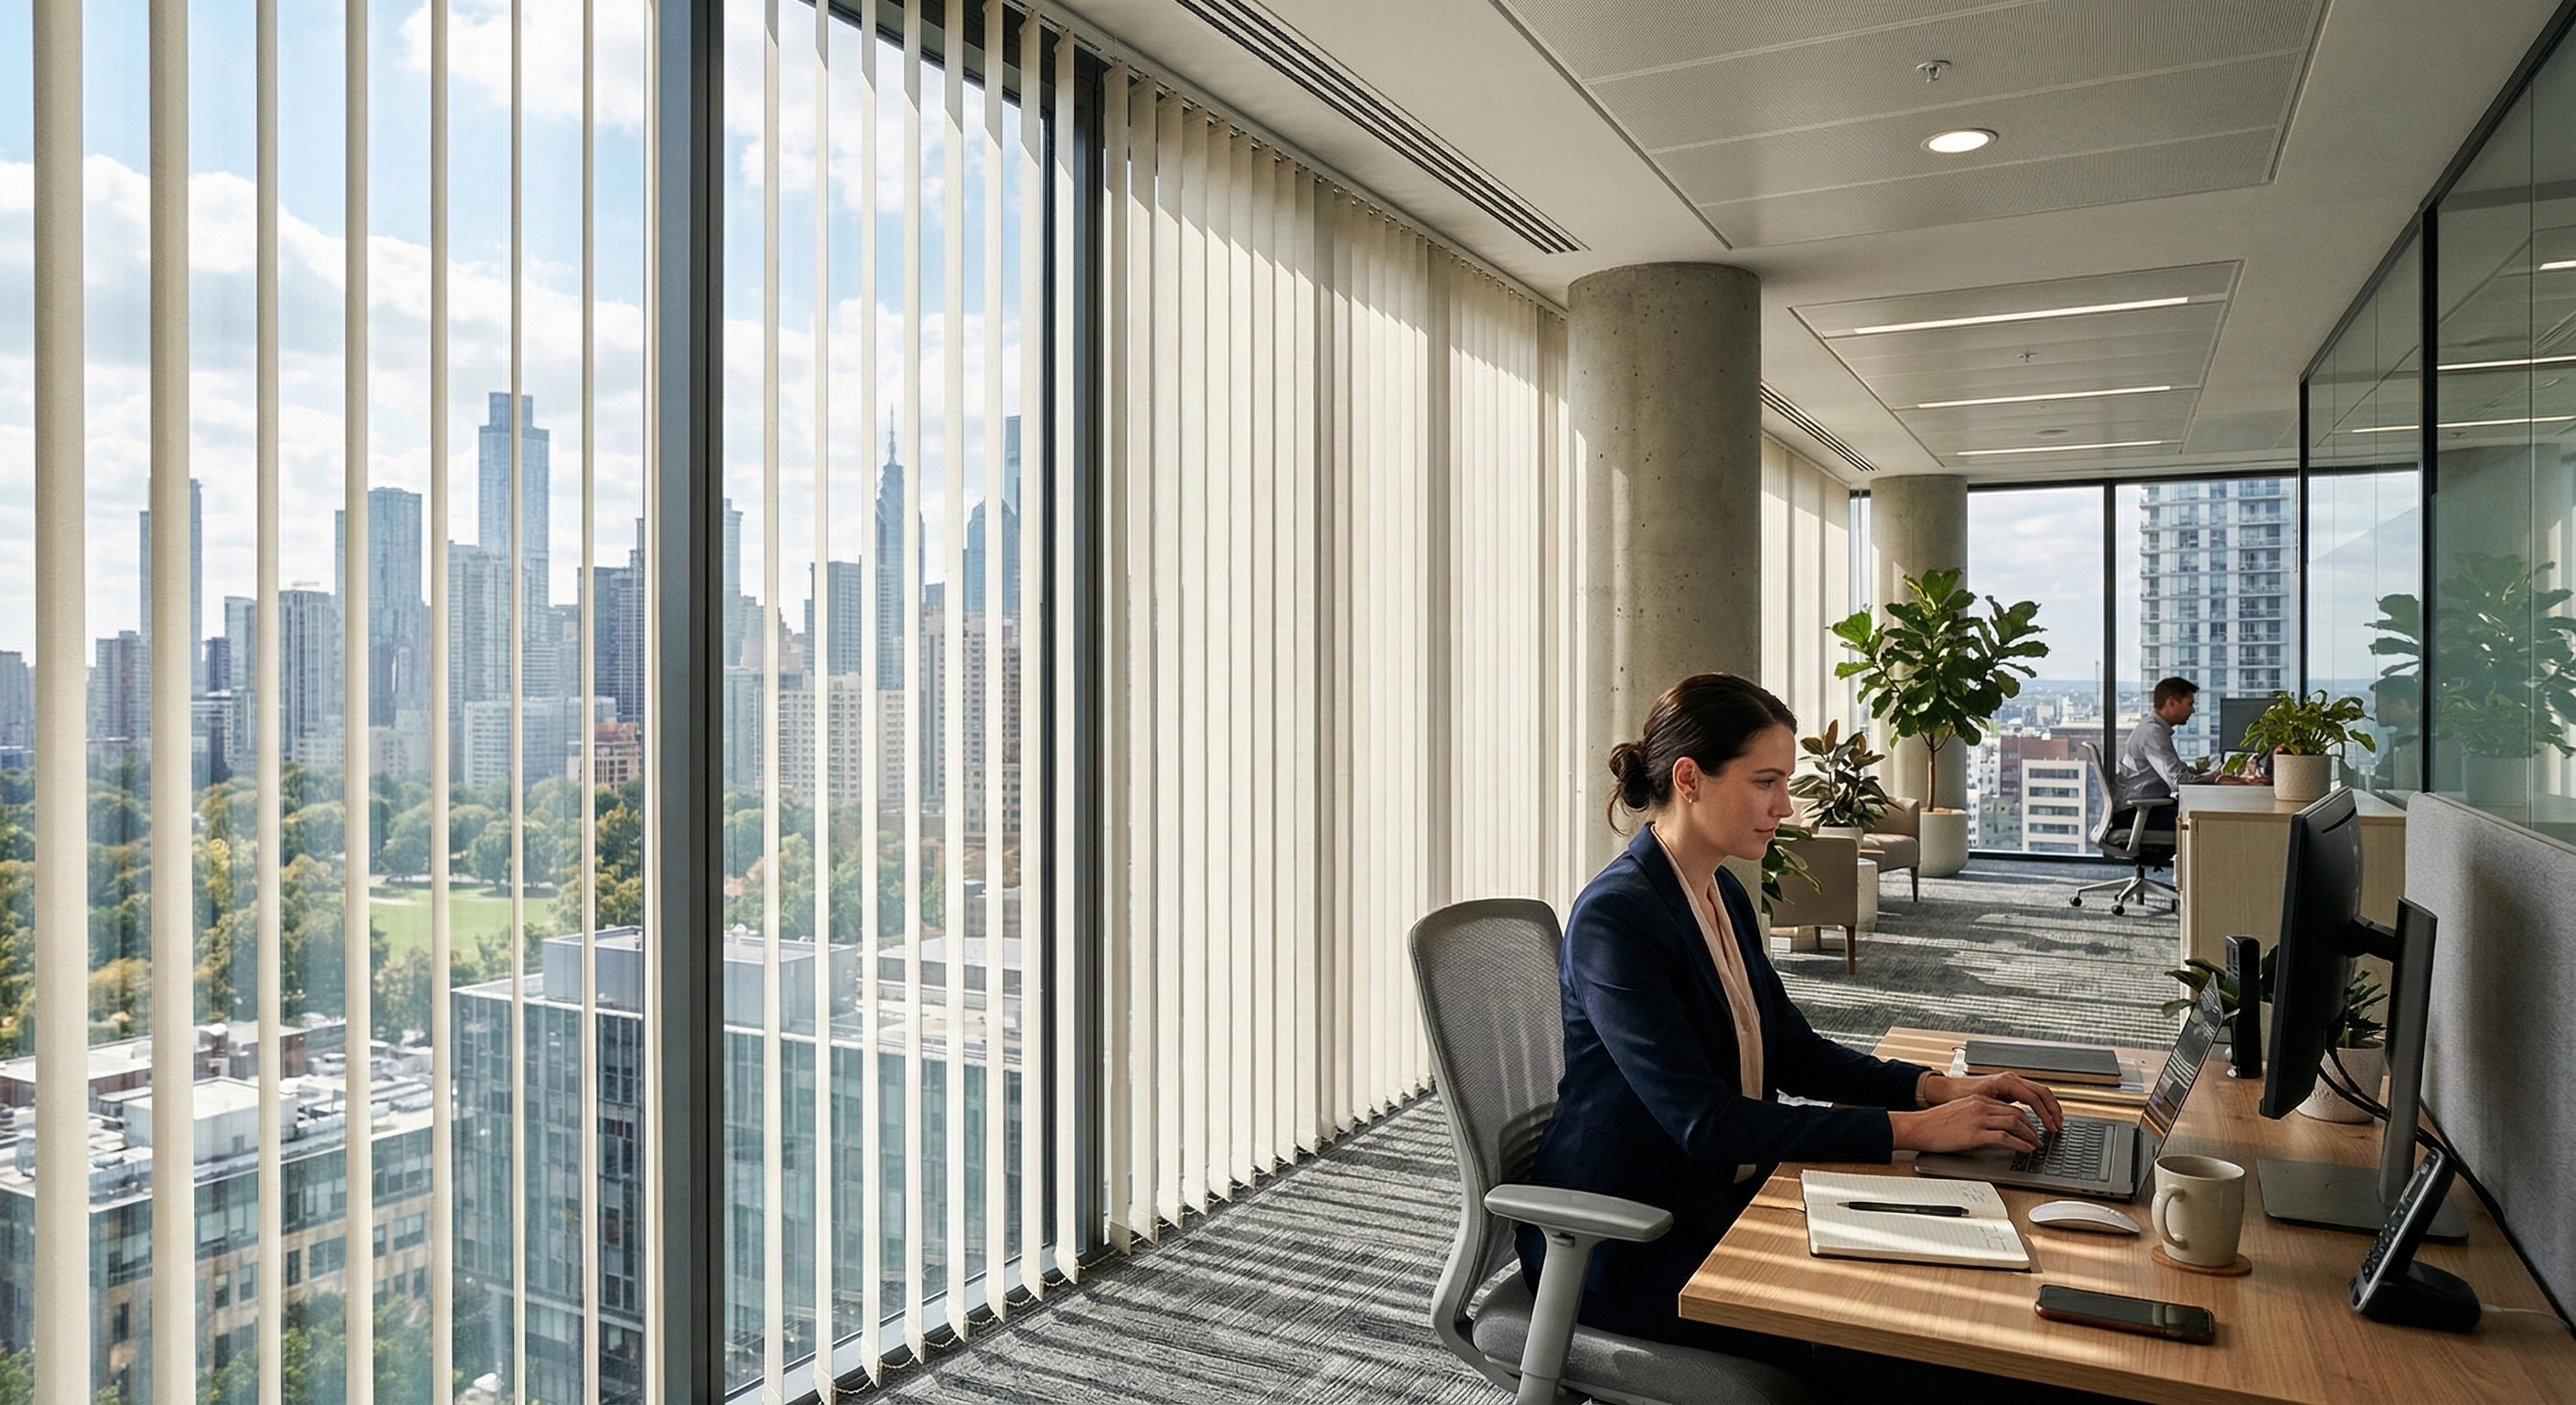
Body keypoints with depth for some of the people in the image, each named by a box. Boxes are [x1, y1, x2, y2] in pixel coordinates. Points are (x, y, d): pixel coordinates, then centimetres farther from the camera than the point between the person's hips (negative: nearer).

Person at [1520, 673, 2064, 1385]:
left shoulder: (1723, 895, 6)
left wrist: (1940, 1088, -5)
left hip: (1721, 1198, 8)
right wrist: (1911, 1129, -26)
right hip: (1627, 1244, -8)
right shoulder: (1615, 917, -23)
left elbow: (1792, 1050, 11)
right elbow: (1703, 1122, -26)